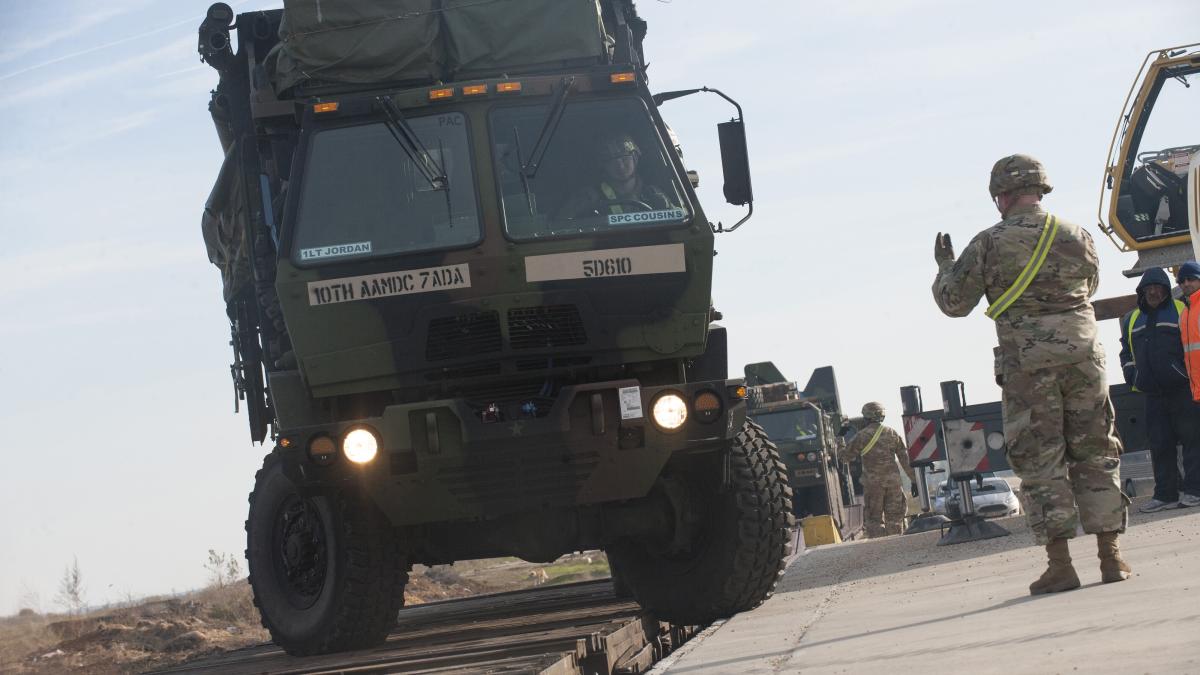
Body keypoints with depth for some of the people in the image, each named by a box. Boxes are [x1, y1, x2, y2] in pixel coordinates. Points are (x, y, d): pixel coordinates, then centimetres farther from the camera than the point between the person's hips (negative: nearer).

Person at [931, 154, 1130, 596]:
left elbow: (954, 303, 2)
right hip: (1083, 354, 3)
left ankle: (1060, 564, -5)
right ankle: (1111, 557, 5)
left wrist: (945, 268, 21)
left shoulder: (990, 243, -4)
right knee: (1096, 455, 8)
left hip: (1027, 364, -3)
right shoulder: (1077, 237, 7)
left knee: (1040, 462, 1)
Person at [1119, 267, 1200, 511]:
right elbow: (1126, 351, 28)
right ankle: (1165, 494, 7)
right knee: (1160, 444, 4)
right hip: (1153, 395, 5)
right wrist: (1131, 375, 13)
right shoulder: (1132, 320, 19)